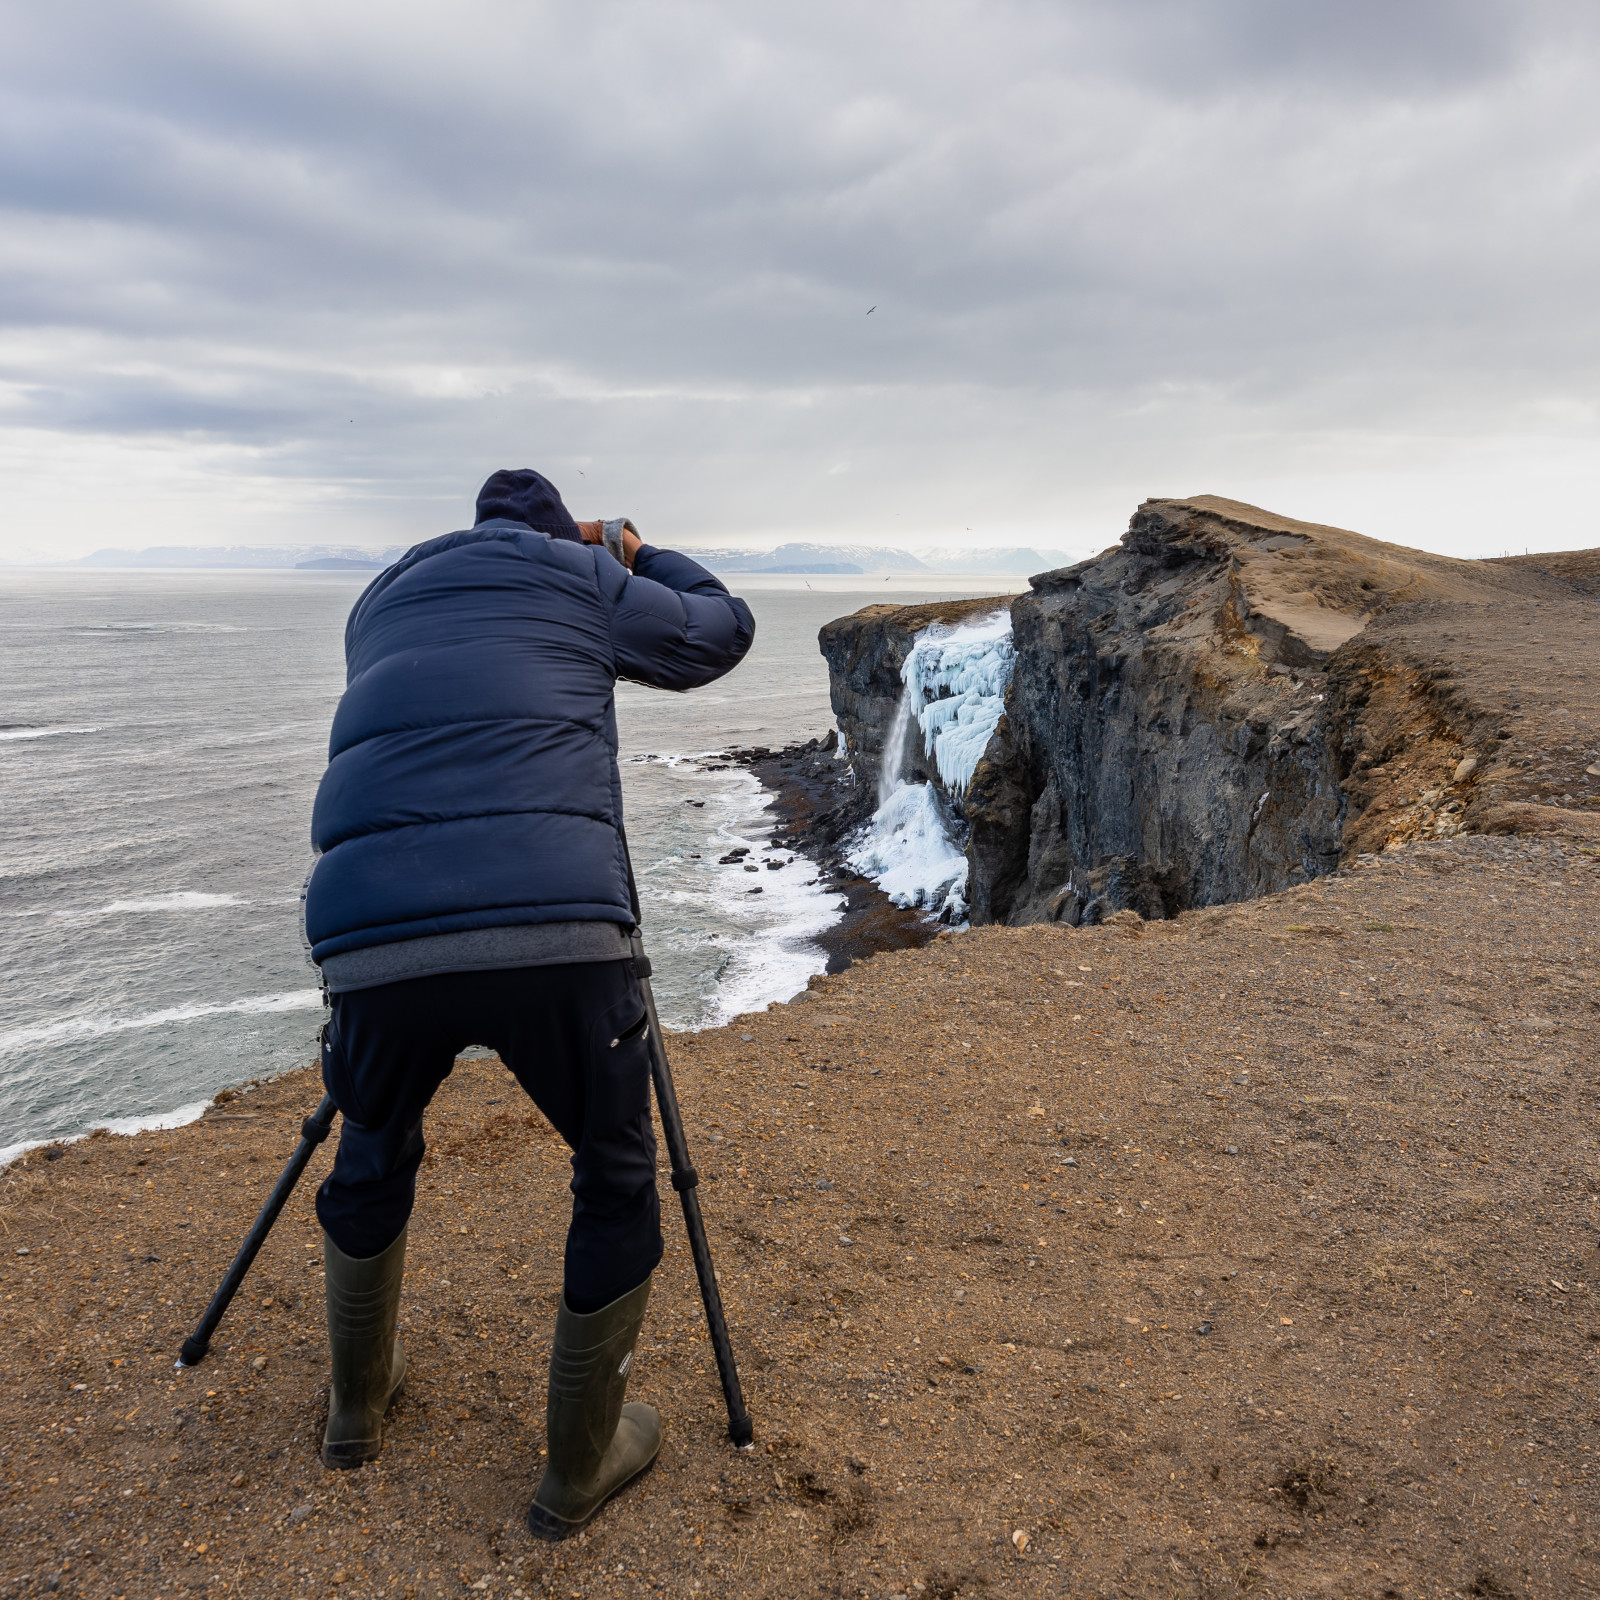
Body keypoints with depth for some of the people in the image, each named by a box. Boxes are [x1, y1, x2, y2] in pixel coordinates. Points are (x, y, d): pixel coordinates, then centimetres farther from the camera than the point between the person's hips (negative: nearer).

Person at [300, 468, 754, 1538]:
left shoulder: (383, 599, 29)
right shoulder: (580, 577, 16)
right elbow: (723, 629, 28)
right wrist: (635, 555, 44)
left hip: (369, 936, 4)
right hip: (553, 929, -4)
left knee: (374, 1159, 32)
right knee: (618, 1180, 20)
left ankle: (359, 1405, 50)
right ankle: (581, 1468, 31)